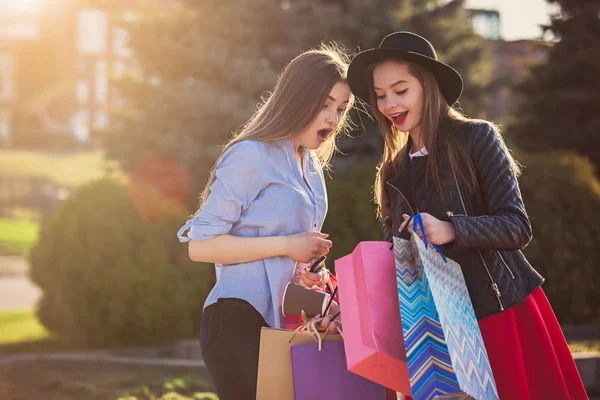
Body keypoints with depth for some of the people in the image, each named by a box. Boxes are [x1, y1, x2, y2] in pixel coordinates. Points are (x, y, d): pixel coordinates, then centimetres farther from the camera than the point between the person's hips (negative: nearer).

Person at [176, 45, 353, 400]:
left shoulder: (312, 166, 18)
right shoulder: (251, 155, -9)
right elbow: (200, 245, -14)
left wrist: (303, 270, 7)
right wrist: (286, 245, -14)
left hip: (283, 323, 8)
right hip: (240, 321, -8)